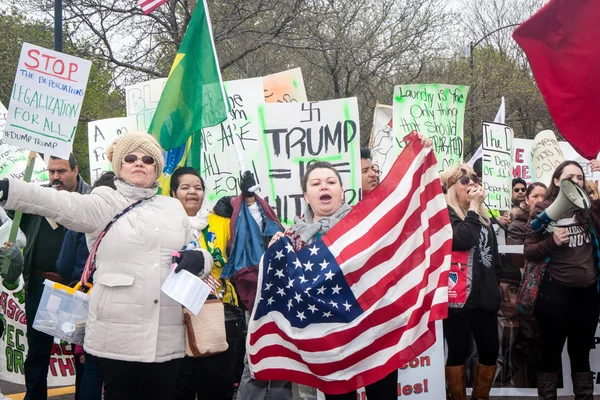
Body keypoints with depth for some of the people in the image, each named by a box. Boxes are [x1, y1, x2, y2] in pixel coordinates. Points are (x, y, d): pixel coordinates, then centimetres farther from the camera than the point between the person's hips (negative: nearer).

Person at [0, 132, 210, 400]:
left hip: (167, 337, 3)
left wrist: (198, 260, -3)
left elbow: (199, 256, 23)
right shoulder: (106, 203, 2)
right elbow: (64, 205, -16)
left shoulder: (174, 207, 15)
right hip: (119, 335, -3)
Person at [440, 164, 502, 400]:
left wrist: (495, 284, 17)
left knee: (490, 351, 8)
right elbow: (463, 239, -23)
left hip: (484, 296, 6)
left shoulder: (482, 215, 17)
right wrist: (473, 207, -13)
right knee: (458, 352, 1)